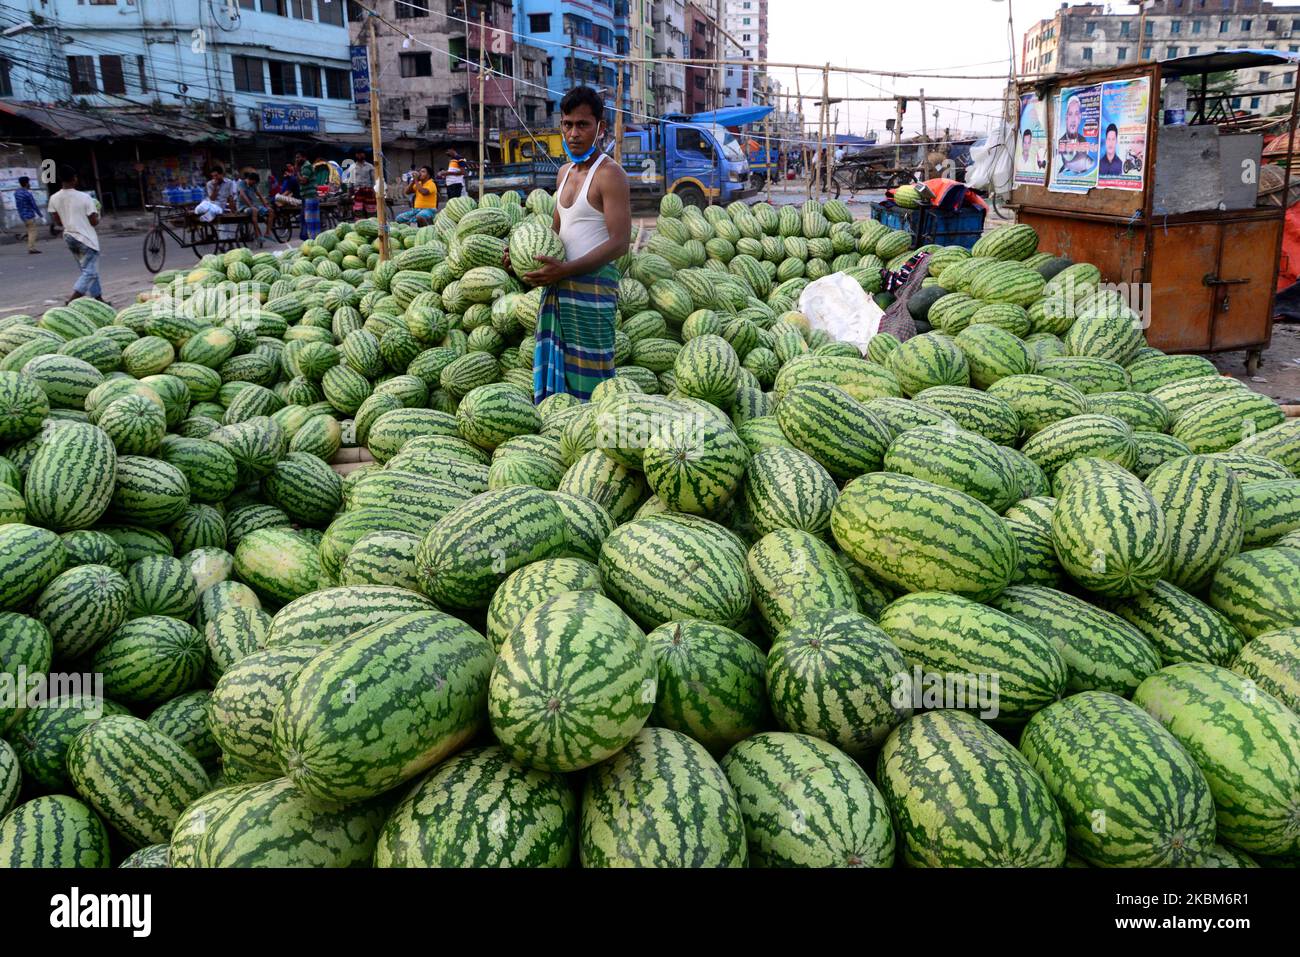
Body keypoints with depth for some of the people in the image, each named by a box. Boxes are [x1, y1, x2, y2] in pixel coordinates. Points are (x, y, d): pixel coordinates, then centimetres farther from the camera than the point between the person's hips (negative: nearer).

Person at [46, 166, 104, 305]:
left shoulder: (54, 199, 0)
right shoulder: (84, 197, -16)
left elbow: (57, 222, 5)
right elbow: (94, 222, -14)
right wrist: (97, 215, 8)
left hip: (69, 237, 7)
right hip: (86, 238, -7)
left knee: (88, 271, 19)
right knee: (90, 273, -4)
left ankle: (99, 299, 24)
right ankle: (70, 302, -17)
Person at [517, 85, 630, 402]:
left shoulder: (609, 174, -9)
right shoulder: (565, 172, 16)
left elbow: (620, 242, -17)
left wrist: (565, 269, -22)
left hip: (592, 284, -8)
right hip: (558, 285, 8)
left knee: (588, 381, -4)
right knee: (554, 366, 11)